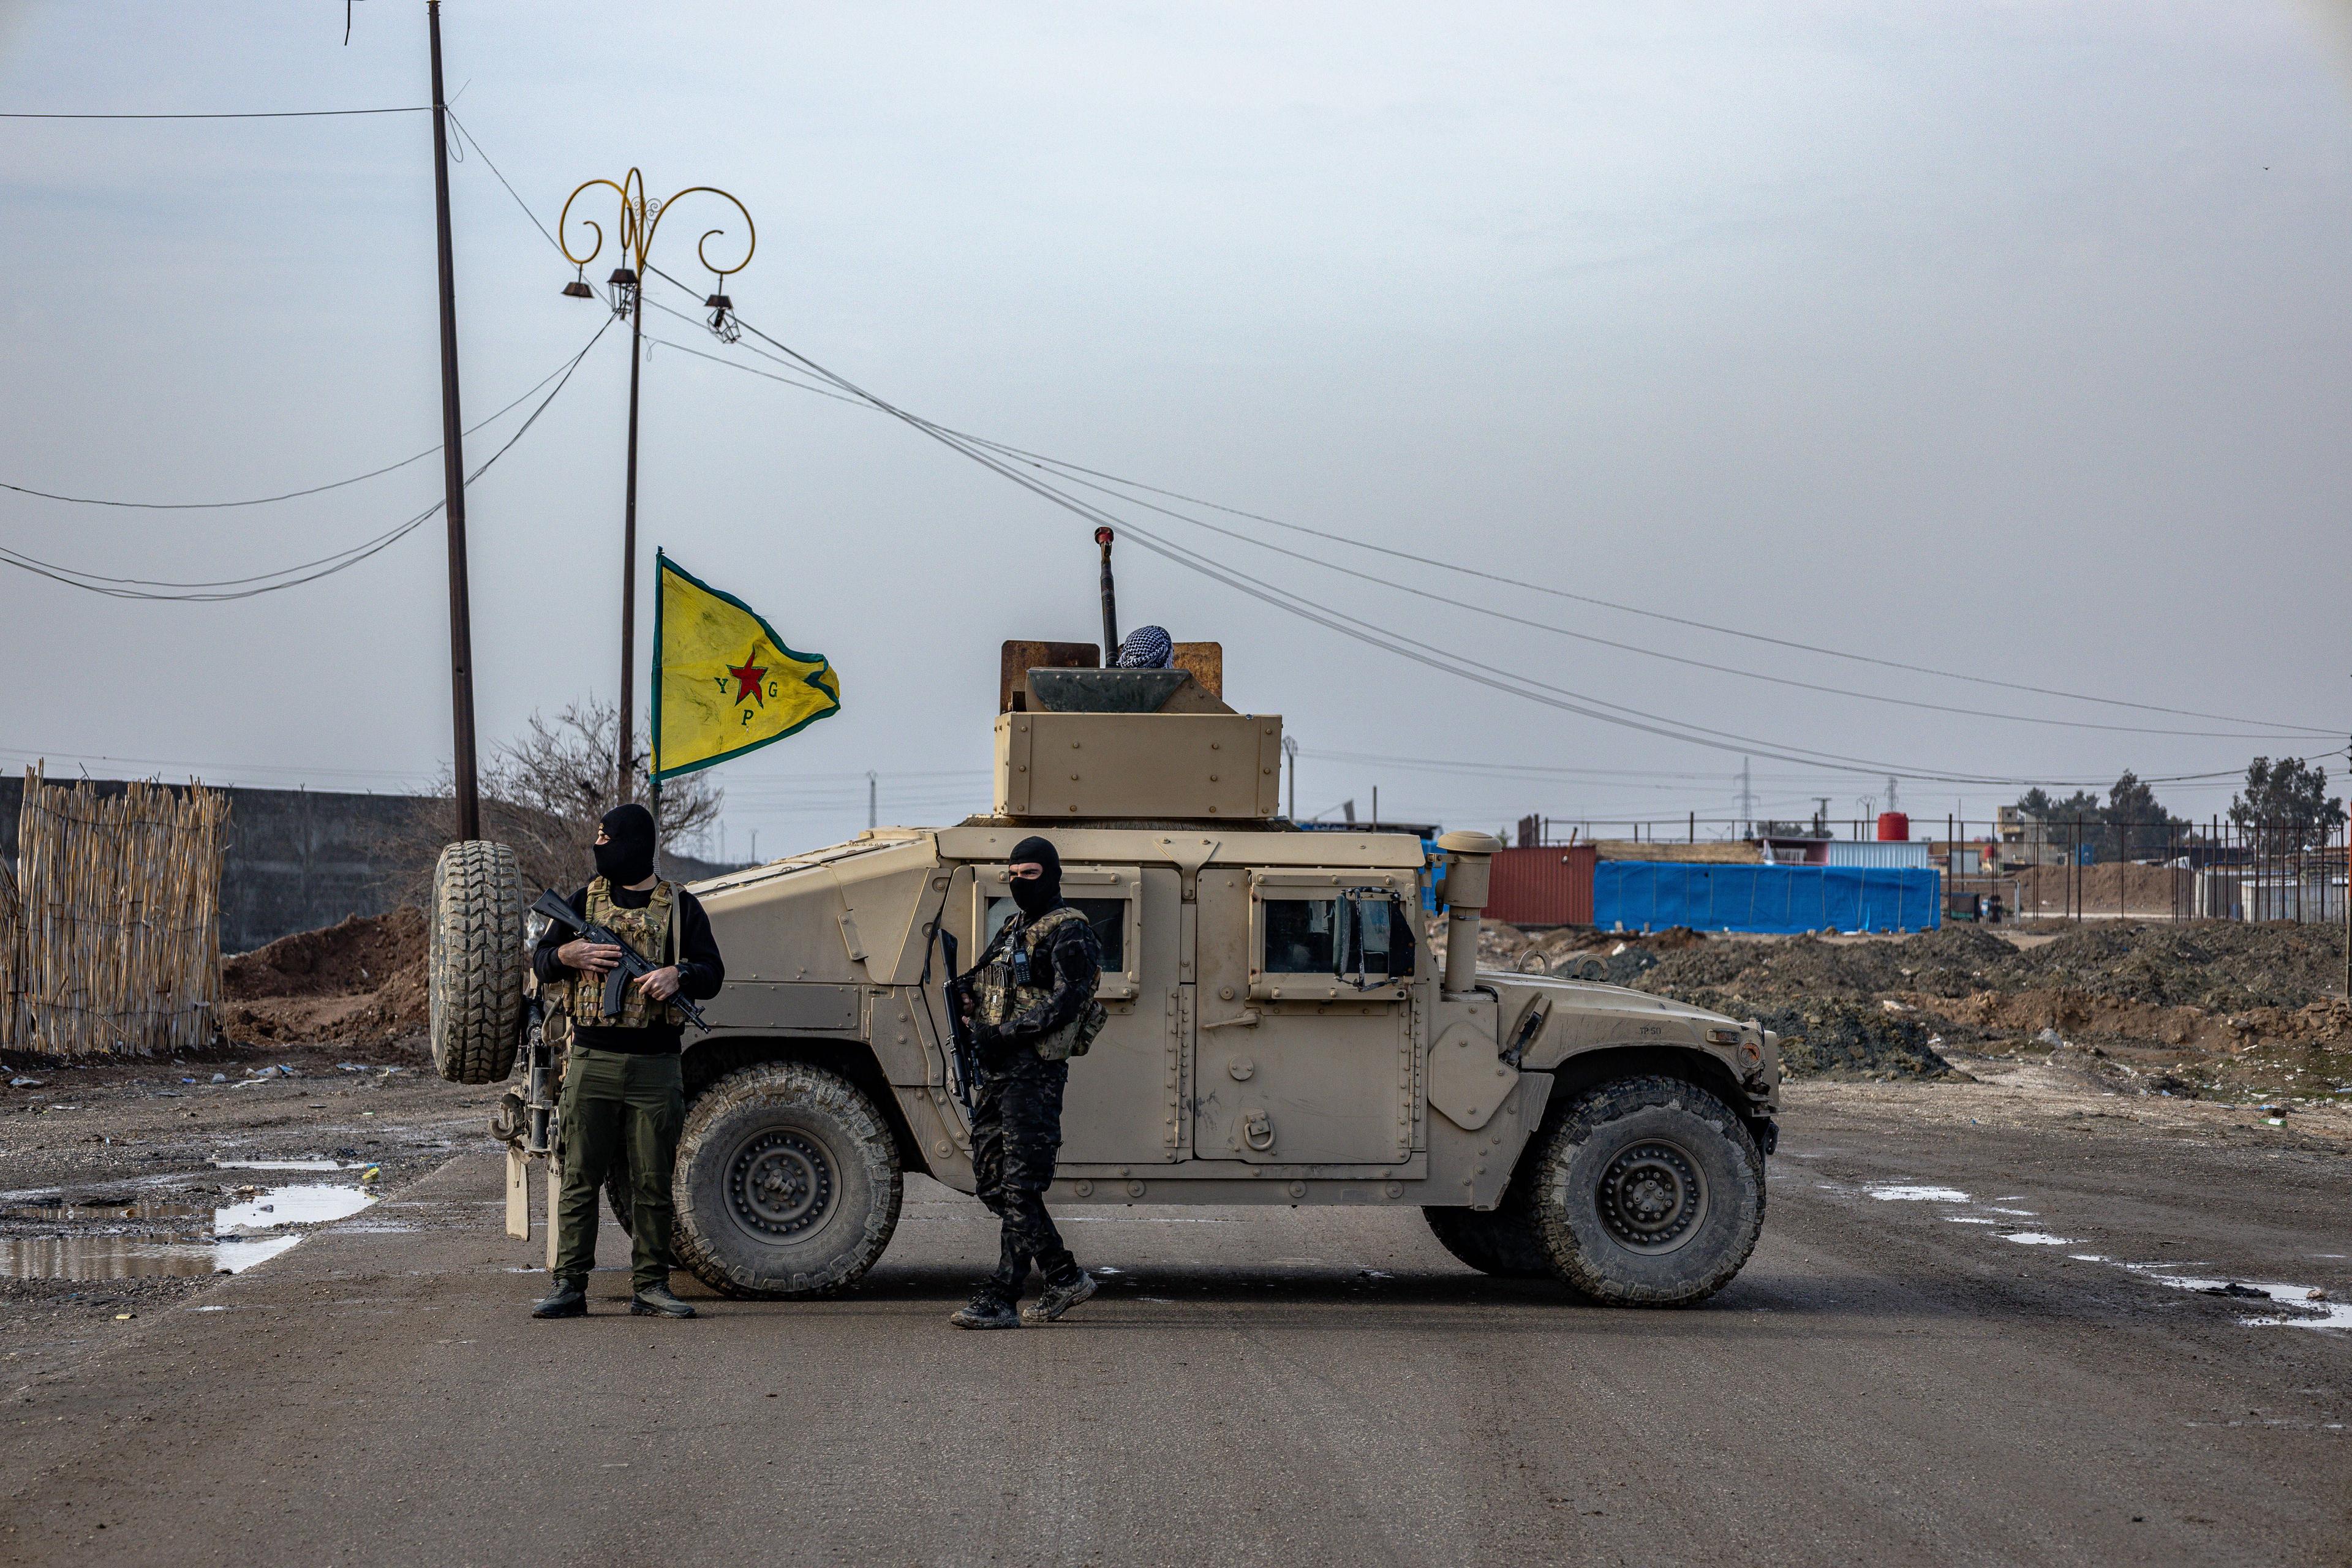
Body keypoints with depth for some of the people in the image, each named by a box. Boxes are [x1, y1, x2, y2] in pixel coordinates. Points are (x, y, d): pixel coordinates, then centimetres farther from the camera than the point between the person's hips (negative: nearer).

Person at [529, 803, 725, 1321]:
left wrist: (679, 976, -16)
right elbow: (540, 961, 13)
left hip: (655, 1065, -1)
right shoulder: (584, 901, 11)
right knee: (580, 1177, -1)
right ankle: (570, 1286, 1)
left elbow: (713, 972, 5)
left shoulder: (680, 907, 7)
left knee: (653, 1182, 3)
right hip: (592, 1060, 1)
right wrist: (567, 955, -9)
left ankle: (650, 1287, 9)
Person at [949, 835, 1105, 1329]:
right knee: (994, 1182, 11)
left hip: (1036, 1070, -10)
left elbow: (1067, 1002, -17)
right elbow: (989, 989, 26)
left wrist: (1007, 1033, -22)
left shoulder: (1068, 933, -6)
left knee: (1021, 1187, -10)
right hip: (997, 1069, 10)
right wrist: (966, 990, 2)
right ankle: (1065, 1278, 21)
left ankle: (1000, 1300, -13)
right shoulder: (1012, 930, 21)